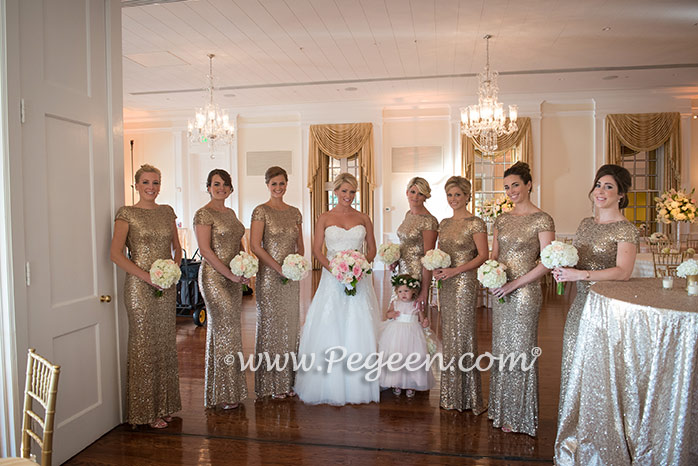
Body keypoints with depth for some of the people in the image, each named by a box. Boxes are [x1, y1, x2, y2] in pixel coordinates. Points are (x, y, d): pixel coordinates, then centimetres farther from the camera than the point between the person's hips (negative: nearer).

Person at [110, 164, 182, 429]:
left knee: (166, 345, 11)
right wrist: (148, 277, -16)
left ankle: (164, 405, 25)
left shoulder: (167, 212, 11)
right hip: (140, 287, -5)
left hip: (167, 287, 5)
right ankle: (146, 411, 15)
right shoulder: (127, 214, -4)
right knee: (143, 346, 1)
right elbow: (116, 254, -12)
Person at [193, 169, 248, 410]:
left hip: (233, 278, 8)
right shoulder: (203, 214, -10)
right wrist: (230, 274, -17)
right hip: (214, 277, -8)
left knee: (227, 330, 13)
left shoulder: (230, 213, 14)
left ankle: (229, 388, 25)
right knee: (226, 330, -4)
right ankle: (223, 394, 10)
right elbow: (205, 250, -16)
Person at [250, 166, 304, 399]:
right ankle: (271, 383, 15)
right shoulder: (261, 211, -5)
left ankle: (288, 380, 22)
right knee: (270, 324, 2)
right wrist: (279, 267, -15)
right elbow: (255, 245, -12)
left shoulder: (295, 212, 11)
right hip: (269, 275, -5)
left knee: (290, 324, 9)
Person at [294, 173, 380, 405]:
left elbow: (372, 249, 11)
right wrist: (333, 268, -14)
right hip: (332, 279, -1)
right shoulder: (325, 218, 3)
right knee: (329, 329, 0)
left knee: (358, 329, 4)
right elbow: (317, 250, 1)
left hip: (358, 279, 1)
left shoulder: (363, 219, 7)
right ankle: (331, 387, 12)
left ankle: (358, 384, 17)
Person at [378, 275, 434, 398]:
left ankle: (410, 385, 16)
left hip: (411, 334, -1)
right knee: (394, 358, 4)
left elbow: (420, 318, 7)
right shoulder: (395, 304, 2)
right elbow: (387, 313, 12)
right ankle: (396, 384, 20)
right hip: (396, 334, 1)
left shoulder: (416, 305, 0)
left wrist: (424, 322, -14)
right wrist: (391, 314, -10)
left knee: (412, 358, 1)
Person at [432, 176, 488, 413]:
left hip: (465, 282, -7)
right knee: (449, 335, 11)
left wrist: (455, 270, -17)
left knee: (463, 333, -2)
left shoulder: (476, 223, -7)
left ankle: (467, 396, 12)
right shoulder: (444, 223, 13)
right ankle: (450, 394, 23)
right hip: (446, 285, 7)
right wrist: (436, 268, -1)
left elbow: (483, 255, -11)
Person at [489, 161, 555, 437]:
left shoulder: (541, 220, -9)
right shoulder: (502, 220, 10)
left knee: (520, 351, 3)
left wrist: (515, 284, -17)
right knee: (501, 349, 14)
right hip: (501, 291, 6)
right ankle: (501, 407, 30)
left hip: (525, 293, -6)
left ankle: (519, 416, 20)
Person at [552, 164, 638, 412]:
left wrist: (578, 274, -26)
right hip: (581, 303, 7)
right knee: (573, 362, 13)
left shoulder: (626, 230, -11)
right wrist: (563, 269, -2)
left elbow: (623, 272, -23)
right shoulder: (586, 224, 11)